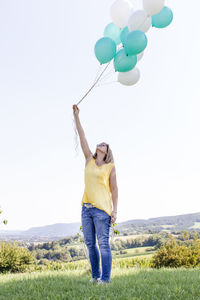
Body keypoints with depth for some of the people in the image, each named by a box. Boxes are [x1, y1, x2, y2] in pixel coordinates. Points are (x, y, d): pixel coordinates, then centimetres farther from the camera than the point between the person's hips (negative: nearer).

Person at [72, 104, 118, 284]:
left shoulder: (110, 167, 3)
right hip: (86, 208, 5)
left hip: (102, 209, -5)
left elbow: (114, 189, 2)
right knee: (90, 244, 8)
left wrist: (115, 210, -7)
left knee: (103, 244, -6)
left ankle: (105, 278, -1)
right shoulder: (90, 160, 13)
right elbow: (82, 137, 13)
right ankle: (95, 276, 18)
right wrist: (76, 116, 13)